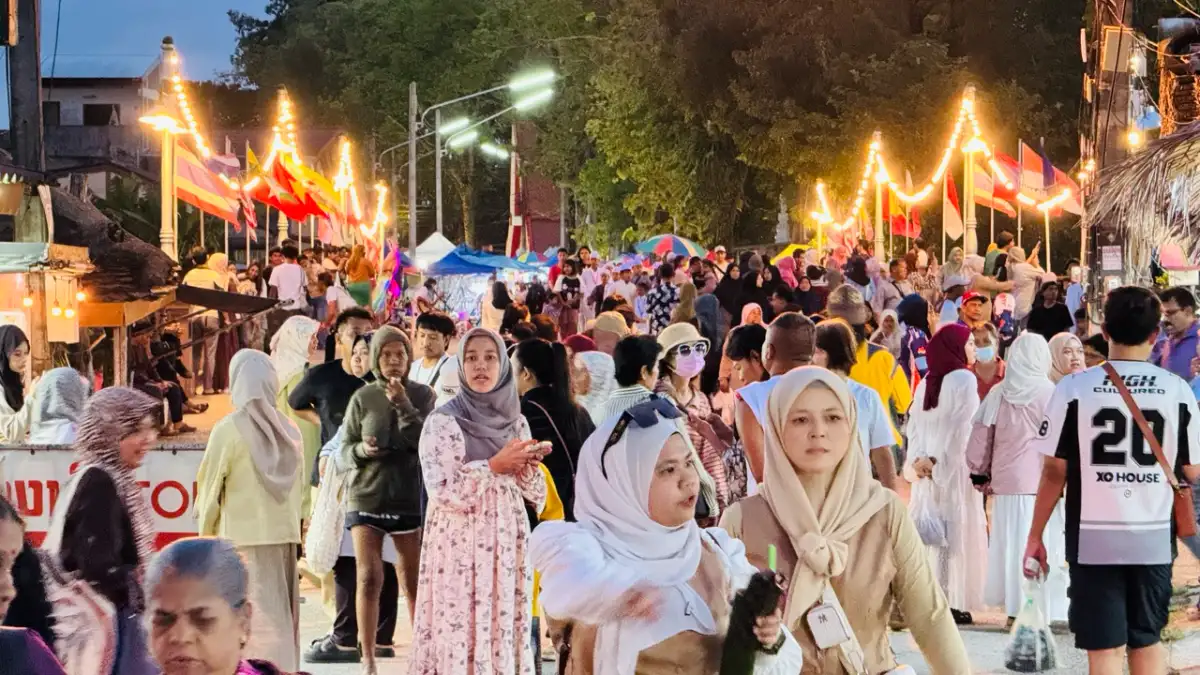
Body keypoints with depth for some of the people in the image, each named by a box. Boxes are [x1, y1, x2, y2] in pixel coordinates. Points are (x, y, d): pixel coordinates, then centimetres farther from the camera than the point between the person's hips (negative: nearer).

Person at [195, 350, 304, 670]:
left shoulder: (228, 430, -10)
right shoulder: (290, 431, 3)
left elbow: (210, 488, -4)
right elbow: (300, 487, 7)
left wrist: (206, 534, 7)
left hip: (243, 536, -5)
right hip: (285, 535, 5)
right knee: (282, 616, 12)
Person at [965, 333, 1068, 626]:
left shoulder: (998, 394, 1)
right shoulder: (1049, 393, -9)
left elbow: (981, 436, 5)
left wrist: (980, 475, 17)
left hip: (1006, 481, 3)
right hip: (1042, 481, -3)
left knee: (1009, 544, 10)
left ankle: (1014, 608, 15)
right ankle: (1041, 609, -2)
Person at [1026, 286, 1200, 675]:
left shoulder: (1074, 389, -7)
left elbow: (1054, 472, -5)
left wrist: (1035, 536, 5)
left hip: (1094, 540, -2)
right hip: (1154, 540, 2)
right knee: (1147, 643, 16)